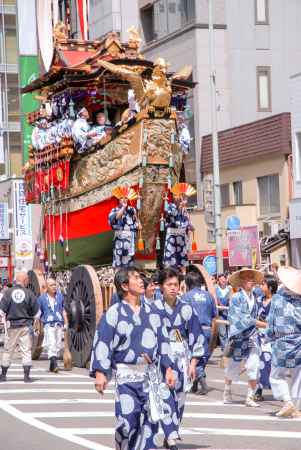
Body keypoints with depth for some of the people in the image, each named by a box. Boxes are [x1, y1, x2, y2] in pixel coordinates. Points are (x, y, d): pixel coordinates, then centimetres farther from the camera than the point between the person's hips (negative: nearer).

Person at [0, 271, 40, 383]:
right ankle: (27, 375, -2)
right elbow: (36, 312, -1)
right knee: (26, 350, 3)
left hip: (12, 326, 1)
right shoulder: (29, 294, -7)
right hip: (26, 326, -1)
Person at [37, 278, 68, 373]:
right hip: (48, 324, -4)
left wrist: (66, 323, 11)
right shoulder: (42, 298, 2)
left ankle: (52, 366, 14)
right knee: (51, 343, -19)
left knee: (58, 345, 5)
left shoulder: (60, 296, 10)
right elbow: (38, 313, 7)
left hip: (59, 324, 4)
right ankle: (54, 364, -27)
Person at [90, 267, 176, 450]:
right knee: (126, 421, -6)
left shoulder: (151, 312, 12)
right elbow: (102, 343, -7)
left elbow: (162, 340, 17)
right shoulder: (114, 313, -3)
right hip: (126, 376, -4)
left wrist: (168, 368, 13)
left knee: (151, 420, 1)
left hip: (150, 374, 4)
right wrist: (100, 372, -16)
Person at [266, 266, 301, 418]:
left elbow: (271, 322, -3)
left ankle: (287, 401, -4)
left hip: (282, 343, -2)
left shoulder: (277, 298, -8)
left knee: (276, 375, 12)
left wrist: (270, 337, 11)